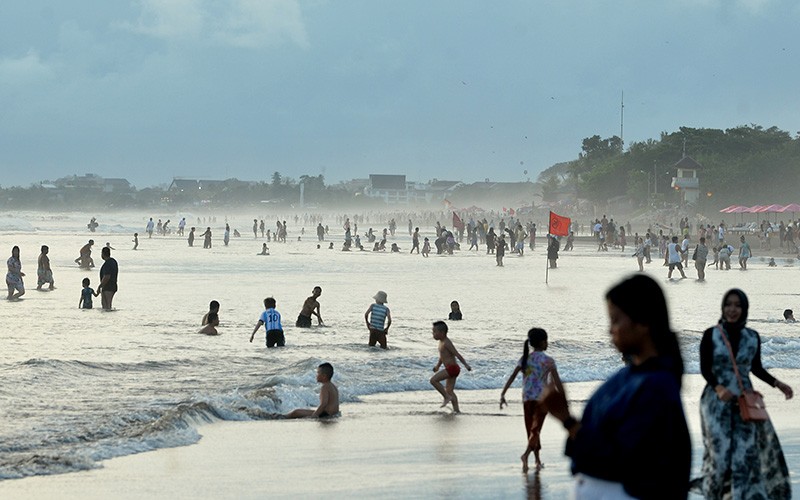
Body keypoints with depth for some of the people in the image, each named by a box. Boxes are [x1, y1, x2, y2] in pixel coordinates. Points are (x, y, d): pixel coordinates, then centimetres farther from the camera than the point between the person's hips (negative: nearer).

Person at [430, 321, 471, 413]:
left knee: (433, 380, -15)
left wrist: (466, 365, -27)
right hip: (450, 369, 10)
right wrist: (437, 365, 22)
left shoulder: (446, 343, -17)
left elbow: (457, 354, -22)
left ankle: (447, 397, -8)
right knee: (449, 391, 12)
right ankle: (456, 410, 13)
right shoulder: (441, 342, 13)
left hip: (452, 368, -10)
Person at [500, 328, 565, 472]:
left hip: (527, 399, 4)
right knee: (535, 429, -7)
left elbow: (511, 377, -2)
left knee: (531, 430, 15)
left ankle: (538, 461, 23)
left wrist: (503, 395, -1)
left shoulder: (524, 359, 5)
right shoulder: (548, 361, -7)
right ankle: (526, 454, -30)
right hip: (542, 399, -4)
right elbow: (557, 383, -10)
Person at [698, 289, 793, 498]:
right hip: (717, 401, -2)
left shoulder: (753, 337, 4)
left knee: (747, 452, -4)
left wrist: (777, 383, 3)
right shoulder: (711, 335, -5)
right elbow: (705, 369, -8)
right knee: (719, 450, -4)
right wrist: (718, 388, -25)